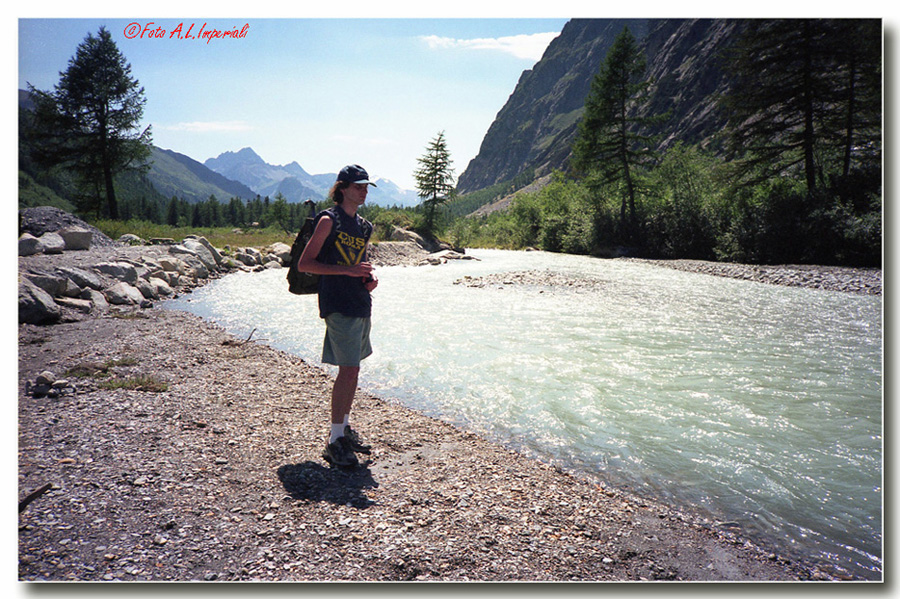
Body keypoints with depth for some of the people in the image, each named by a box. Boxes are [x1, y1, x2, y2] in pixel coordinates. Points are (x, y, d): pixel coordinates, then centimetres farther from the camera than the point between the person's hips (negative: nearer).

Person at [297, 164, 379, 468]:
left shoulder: (362, 225, 16)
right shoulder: (329, 220, -7)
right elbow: (304, 264, -12)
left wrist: (371, 275, 6)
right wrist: (348, 270, -20)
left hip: (361, 304, 8)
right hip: (339, 305, -8)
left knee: (352, 369, 13)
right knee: (348, 369, -10)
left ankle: (345, 428, 27)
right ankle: (335, 441, -1)